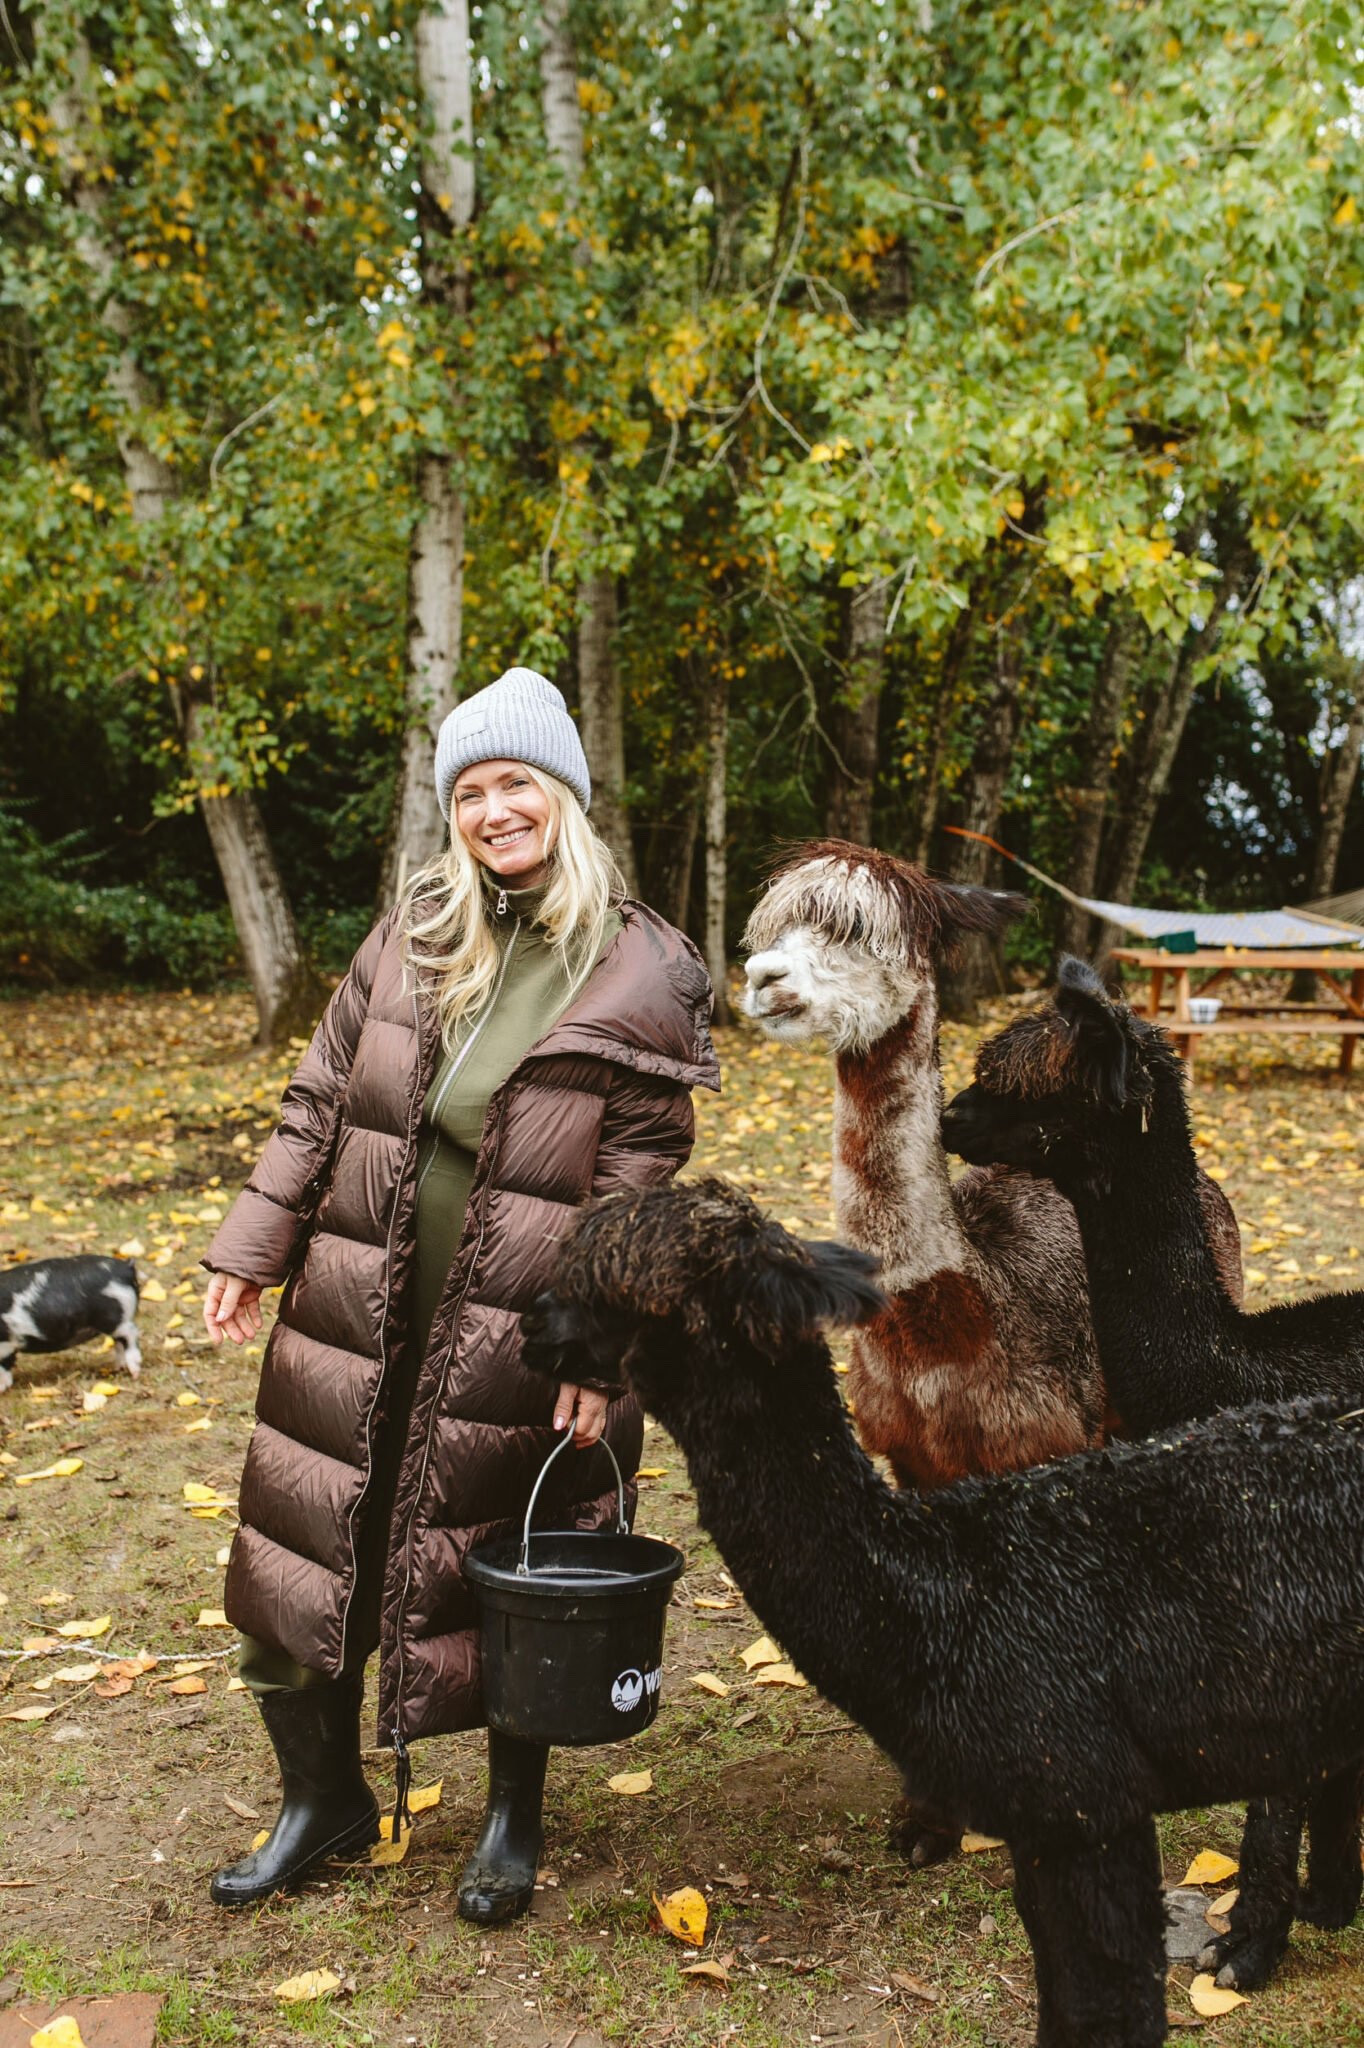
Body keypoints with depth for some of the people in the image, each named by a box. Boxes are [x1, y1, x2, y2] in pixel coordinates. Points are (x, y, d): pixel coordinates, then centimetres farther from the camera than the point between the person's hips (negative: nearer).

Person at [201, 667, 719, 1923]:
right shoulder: (415, 932, 3)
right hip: (354, 1312, 4)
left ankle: (516, 1816, 38)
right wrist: (255, 1247, 6)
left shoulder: (643, 978, -10)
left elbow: (642, 1176, -10)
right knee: (312, 1546, 13)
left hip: (508, 1341, -4)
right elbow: (321, 1099, 8)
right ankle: (324, 1798, 37)